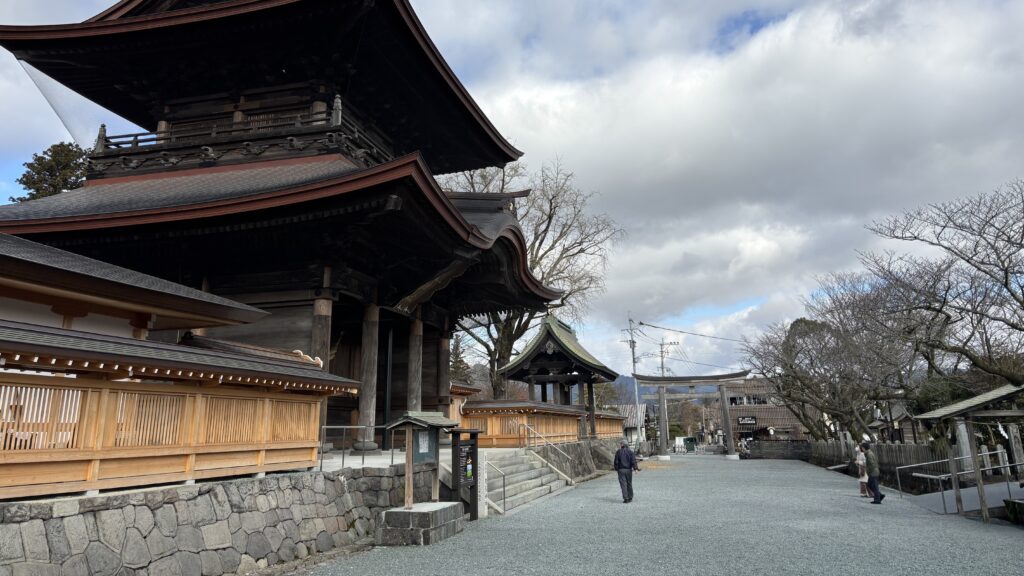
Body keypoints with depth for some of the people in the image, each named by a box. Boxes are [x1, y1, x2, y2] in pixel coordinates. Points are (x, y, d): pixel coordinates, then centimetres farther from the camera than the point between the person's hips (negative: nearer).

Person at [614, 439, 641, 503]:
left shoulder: (618, 452, -2)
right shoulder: (630, 452, 1)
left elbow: (616, 462, -2)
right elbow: (633, 461, -7)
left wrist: (616, 468, 9)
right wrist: (636, 468, -5)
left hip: (621, 470, -2)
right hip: (629, 470, 2)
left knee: (623, 484, -2)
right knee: (629, 484, 13)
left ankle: (625, 498, -10)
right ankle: (630, 498, 20)